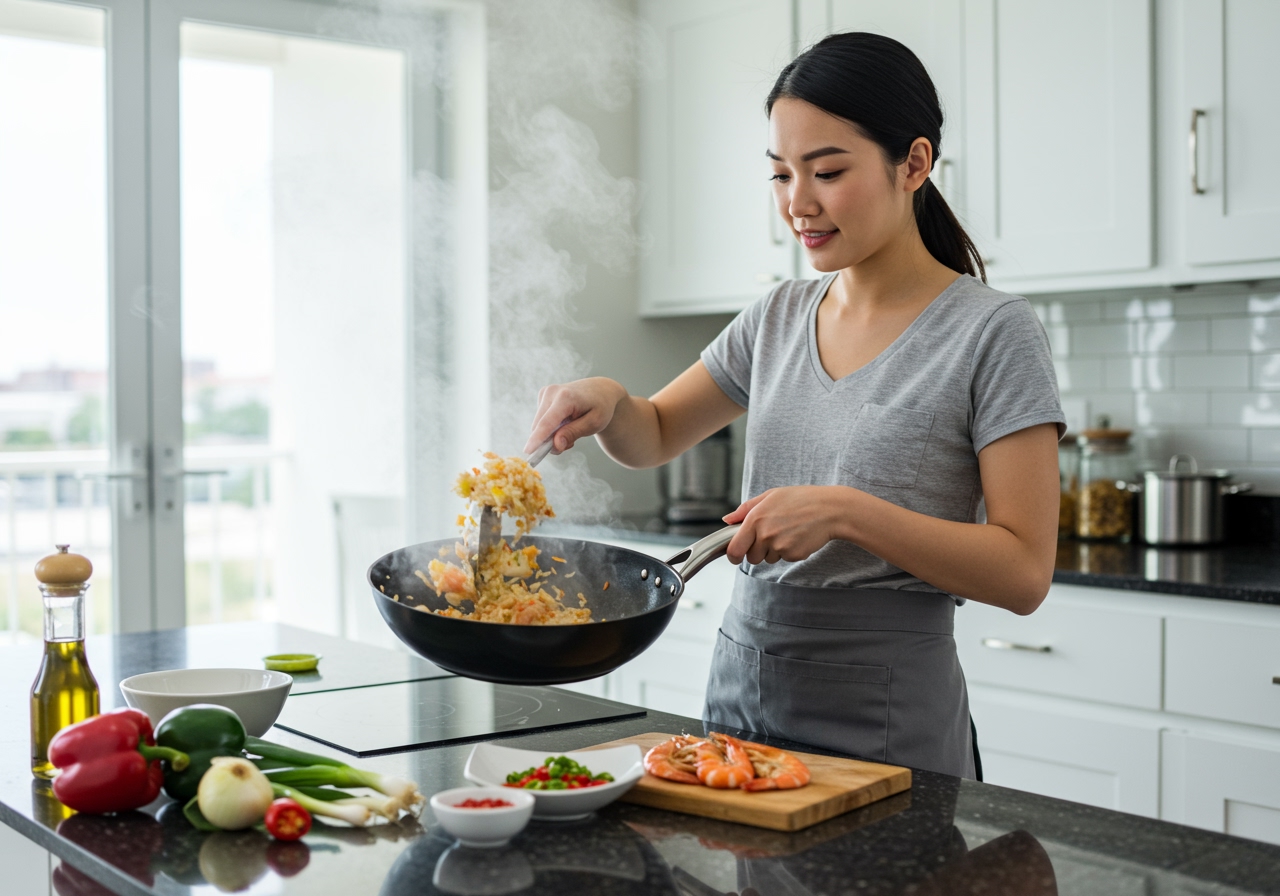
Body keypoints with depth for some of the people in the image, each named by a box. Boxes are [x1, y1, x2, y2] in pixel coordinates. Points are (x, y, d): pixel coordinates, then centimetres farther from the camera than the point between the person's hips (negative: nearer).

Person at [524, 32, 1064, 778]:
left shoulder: (992, 332, -11)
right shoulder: (778, 320, 7)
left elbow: (1024, 572, -15)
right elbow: (654, 437, 17)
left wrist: (844, 512, -25)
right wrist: (606, 399, -6)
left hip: (888, 732, -5)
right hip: (740, 700, 6)